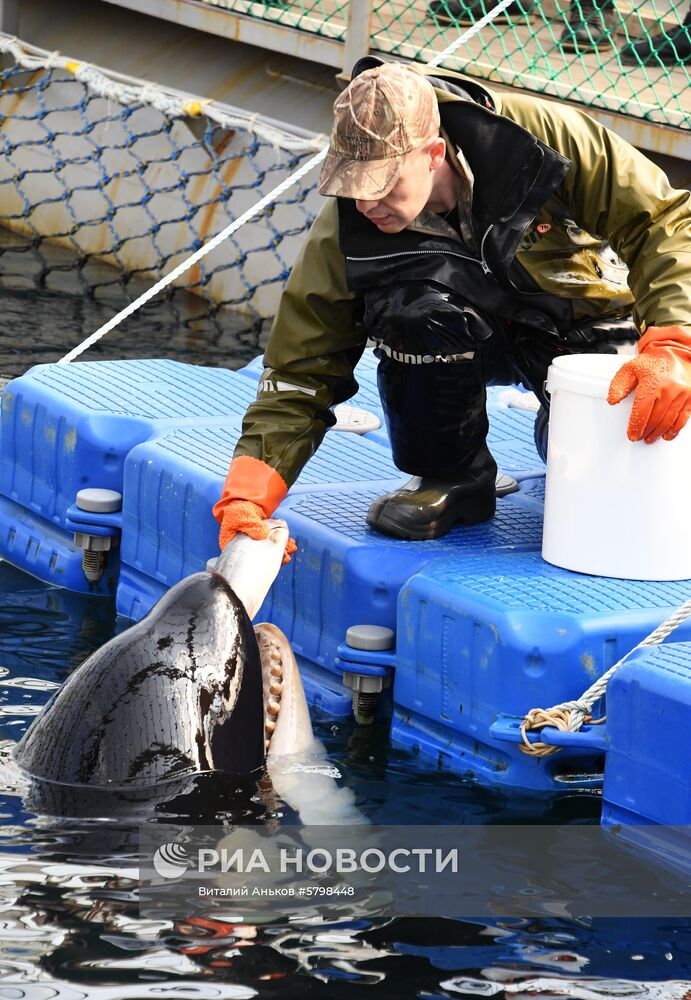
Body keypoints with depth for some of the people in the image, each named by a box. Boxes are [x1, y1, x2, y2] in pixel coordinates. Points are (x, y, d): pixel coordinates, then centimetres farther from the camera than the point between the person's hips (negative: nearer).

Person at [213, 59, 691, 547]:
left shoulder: (543, 135, -29)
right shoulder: (342, 236, -24)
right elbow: (299, 372, -18)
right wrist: (248, 495, -30)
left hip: (584, 328, -1)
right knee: (416, 299, -34)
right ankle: (450, 476, -9)